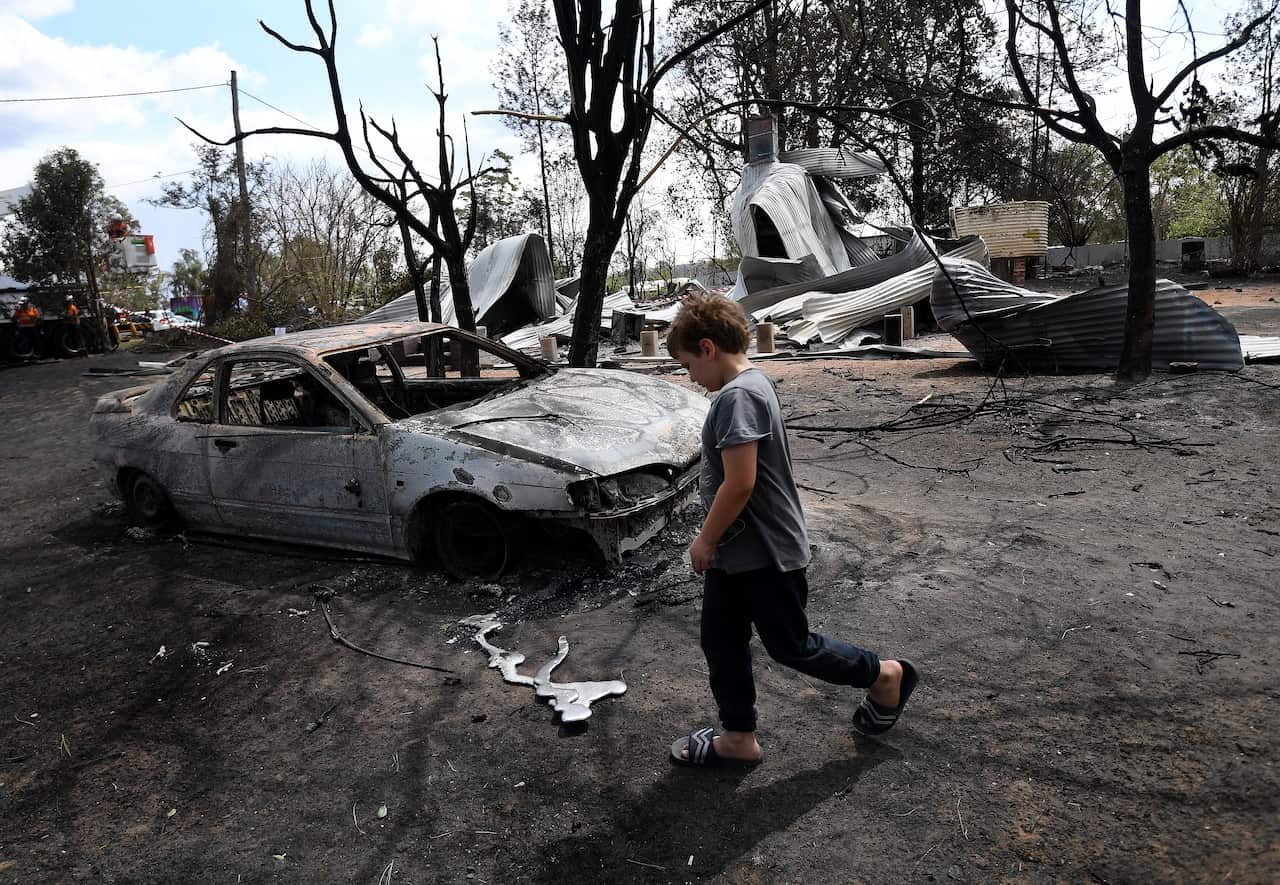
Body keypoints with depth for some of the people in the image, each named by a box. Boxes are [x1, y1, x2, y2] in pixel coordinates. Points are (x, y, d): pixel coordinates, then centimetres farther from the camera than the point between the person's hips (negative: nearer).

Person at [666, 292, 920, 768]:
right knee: (721, 642, 15)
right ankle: (738, 738, 29)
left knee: (792, 647, 8)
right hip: (734, 551, 10)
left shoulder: (737, 396, -24)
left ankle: (885, 675, 28)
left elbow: (739, 483, -28)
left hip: (766, 554, -10)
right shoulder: (754, 383, 9)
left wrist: (705, 540, -15)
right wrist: (714, 541, 20)